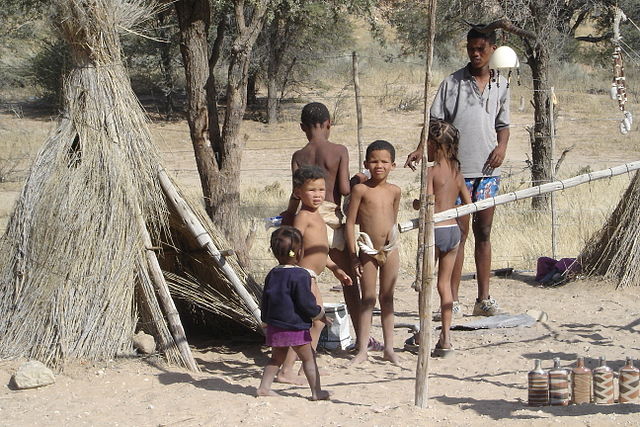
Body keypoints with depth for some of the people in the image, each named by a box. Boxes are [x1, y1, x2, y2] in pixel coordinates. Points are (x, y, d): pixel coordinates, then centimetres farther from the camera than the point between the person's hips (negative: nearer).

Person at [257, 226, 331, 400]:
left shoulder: (272, 274, 7)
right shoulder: (300, 275, -16)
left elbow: (265, 301, 14)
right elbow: (305, 303, -15)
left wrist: (267, 321, 26)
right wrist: (319, 314, 2)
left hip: (274, 326, 7)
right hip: (295, 327, -7)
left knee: (277, 358, 20)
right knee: (309, 358, 5)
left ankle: (264, 387, 18)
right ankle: (316, 391, 7)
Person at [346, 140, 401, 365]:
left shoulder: (394, 191, 4)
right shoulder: (360, 189, -9)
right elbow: (350, 222, -9)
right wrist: (353, 255, -10)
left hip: (390, 251, 3)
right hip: (368, 251, -3)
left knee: (387, 298, 10)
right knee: (367, 299, 1)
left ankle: (389, 348, 16)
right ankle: (362, 349, 6)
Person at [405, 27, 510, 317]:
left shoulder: (501, 86, 11)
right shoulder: (453, 83, -1)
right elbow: (436, 121, -4)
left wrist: (502, 146, -2)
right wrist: (421, 149, -19)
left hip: (488, 170, 4)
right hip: (458, 169, -4)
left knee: (483, 233, 9)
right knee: (458, 233, -3)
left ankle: (483, 299, 15)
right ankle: (453, 300, 1)